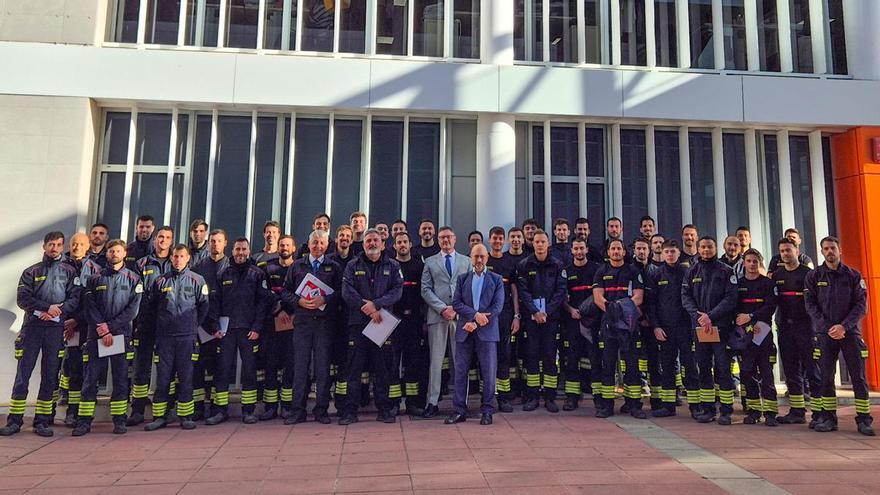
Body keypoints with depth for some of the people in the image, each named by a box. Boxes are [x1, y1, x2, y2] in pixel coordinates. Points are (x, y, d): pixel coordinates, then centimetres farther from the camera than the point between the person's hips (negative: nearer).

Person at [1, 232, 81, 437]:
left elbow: (75, 298, 1)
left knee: (50, 376, 3)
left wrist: (58, 310, -16)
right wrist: (47, 307, -15)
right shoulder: (31, 271, 10)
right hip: (32, 326, 0)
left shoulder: (70, 272, 10)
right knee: (23, 373, -1)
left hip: (56, 328, 0)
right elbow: (22, 298, -2)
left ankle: (42, 421, 9)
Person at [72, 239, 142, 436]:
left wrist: (110, 326, -11)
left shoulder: (133, 279, 5)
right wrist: (103, 330, -11)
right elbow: (90, 307, 1)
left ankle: (119, 419, 9)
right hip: (95, 335, 1)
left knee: (120, 378, 3)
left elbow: (132, 309, -3)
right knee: (90, 378, 1)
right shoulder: (95, 279, 9)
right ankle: (84, 420, 8)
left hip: (121, 334, -1)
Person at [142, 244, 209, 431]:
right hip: (164, 336, 2)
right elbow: (151, 305, 17)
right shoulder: (161, 281, 7)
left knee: (186, 377, 3)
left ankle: (186, 416, 11)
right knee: (162, 377, 5)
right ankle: (159, 416, 12)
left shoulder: (197, 280, 2)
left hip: (187, 336, -1)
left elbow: (203, 307, 7)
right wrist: (163, 320, 15)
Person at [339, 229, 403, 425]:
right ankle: (351, 410, 8)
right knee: (354, 368, 1)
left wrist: (376, 304, -17)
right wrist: (368, 309, -13)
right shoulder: (353, 266, 9)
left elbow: (397, 291, -3)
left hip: (384, 322, 0)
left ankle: (384, 409, 13)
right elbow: (347, 292, -3)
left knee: (383, 368, 4)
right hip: (358, 322, 0)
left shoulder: (392, 266, 10)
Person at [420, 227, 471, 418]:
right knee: (435, 360, -1)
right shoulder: (430, 262, 13)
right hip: (437, 316, 0)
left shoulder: (466, 261, 14)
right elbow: (426, 289, 4)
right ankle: (432, 402, 5)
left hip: (461, 315, 1)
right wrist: (442, 308, -8)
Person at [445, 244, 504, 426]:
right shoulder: (462, 278, 12)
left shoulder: (496, 279, 7)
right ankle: (460, 410, 12)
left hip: (487, 331, -2)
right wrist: (475, 314, -14)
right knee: (460, 371, 4)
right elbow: (456, 303, 2)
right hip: (464, 331, 2)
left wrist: (477, 323, -10)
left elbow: (498, 305, -2)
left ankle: (487, 411, 12)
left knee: (489, 373, 1)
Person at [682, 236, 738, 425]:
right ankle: (707, 408, 15)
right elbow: (686, 297, 4)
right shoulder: (692, 272, 12)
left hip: (721, 326, -3)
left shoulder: (726, 271, 3)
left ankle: (726, 411, 4)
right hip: (699, 327, 3)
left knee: (723, 368, -2)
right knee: (704, 368, 7)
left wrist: (711, 316, -15)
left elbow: (730, 298, -6)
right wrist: (699, 316, -11)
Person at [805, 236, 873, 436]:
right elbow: (810, 305, 1)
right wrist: (828, 328, -10)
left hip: (850, 332, 0)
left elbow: (862, 305, -1)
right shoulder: (813, 276, 6)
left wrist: (843, 326, -13)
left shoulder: (853, 275, 5)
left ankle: (864, 420, 7)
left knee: (859, 377, 0)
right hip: (825, 333, 0)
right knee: (826, 377, 1)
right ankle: (828, 418, 10)